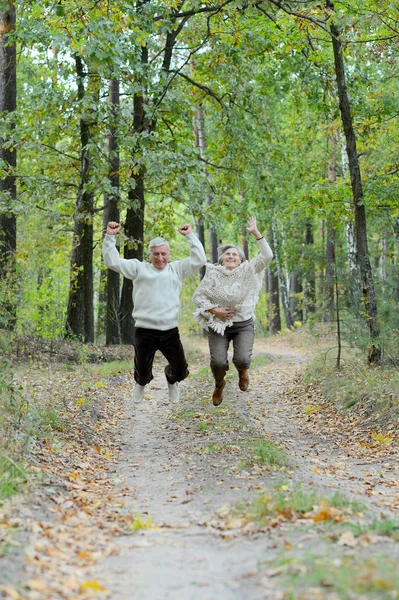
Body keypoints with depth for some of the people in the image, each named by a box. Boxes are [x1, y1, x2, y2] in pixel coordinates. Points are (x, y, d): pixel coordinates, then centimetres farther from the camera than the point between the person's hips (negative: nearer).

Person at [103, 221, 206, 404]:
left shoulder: (177, 269, 10)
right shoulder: (139, 268, 5)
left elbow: (199, 260, 1)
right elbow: (113, 261, -1)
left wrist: (190, 235, -1)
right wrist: (110, 236, -10)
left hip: (170, 332, 1)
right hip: (145, 332, -1)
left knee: (181, 372, 4)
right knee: (143, 374, 10)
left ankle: (171, 379, 42)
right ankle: (141, 382, 50)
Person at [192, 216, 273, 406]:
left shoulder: (248, 271, -2)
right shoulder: (213, 274, -3)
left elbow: (267, 256, -14)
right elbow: (198, 296, -1)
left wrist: (255, 233, -18)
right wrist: (215, 310, -14)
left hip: (244, 325, 0)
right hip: (218, 325, 0)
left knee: (242, 359, -21)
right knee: (218, 362, -17)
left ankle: (242, 371, 21)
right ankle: (219, 385, 20)